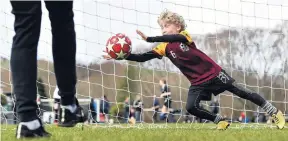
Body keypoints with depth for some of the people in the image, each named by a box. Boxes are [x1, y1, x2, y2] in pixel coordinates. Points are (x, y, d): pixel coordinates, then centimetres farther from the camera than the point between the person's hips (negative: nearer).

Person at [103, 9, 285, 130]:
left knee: (242, 92, 0)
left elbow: (175, 38, -37)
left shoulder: (184, 35, -13)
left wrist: (149, 39, -44)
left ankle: (275, 112, 11)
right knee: (191, 107, -16)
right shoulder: (165, 47, 0)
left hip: (214, 73, -5)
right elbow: (142, 57, -7)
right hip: (198, 83, 5)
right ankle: (221, 121, 4)